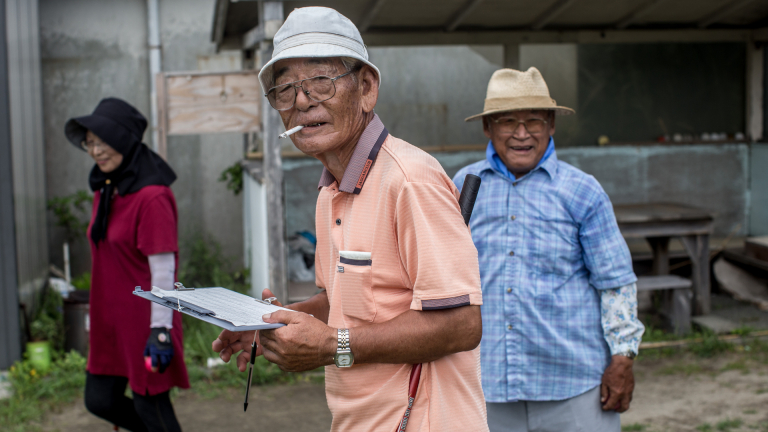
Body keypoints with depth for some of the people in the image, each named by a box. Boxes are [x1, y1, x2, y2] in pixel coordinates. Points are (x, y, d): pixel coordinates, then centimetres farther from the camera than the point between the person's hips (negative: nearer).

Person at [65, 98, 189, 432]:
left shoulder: (152, 196, -19)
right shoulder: (104, 190, 8)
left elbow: (162, 267, -20)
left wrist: (160, 330, -21)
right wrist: (99, 313, 19)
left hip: (144, 317, -9)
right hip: (109, 317, 9)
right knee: (99, 400, 14)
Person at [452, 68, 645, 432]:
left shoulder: (582, 192, 0)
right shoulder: (464, 186, 6)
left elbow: (616, 282, 1)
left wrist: (622, 359, -3)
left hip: (573, 379, -2)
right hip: (489, 381, 2)